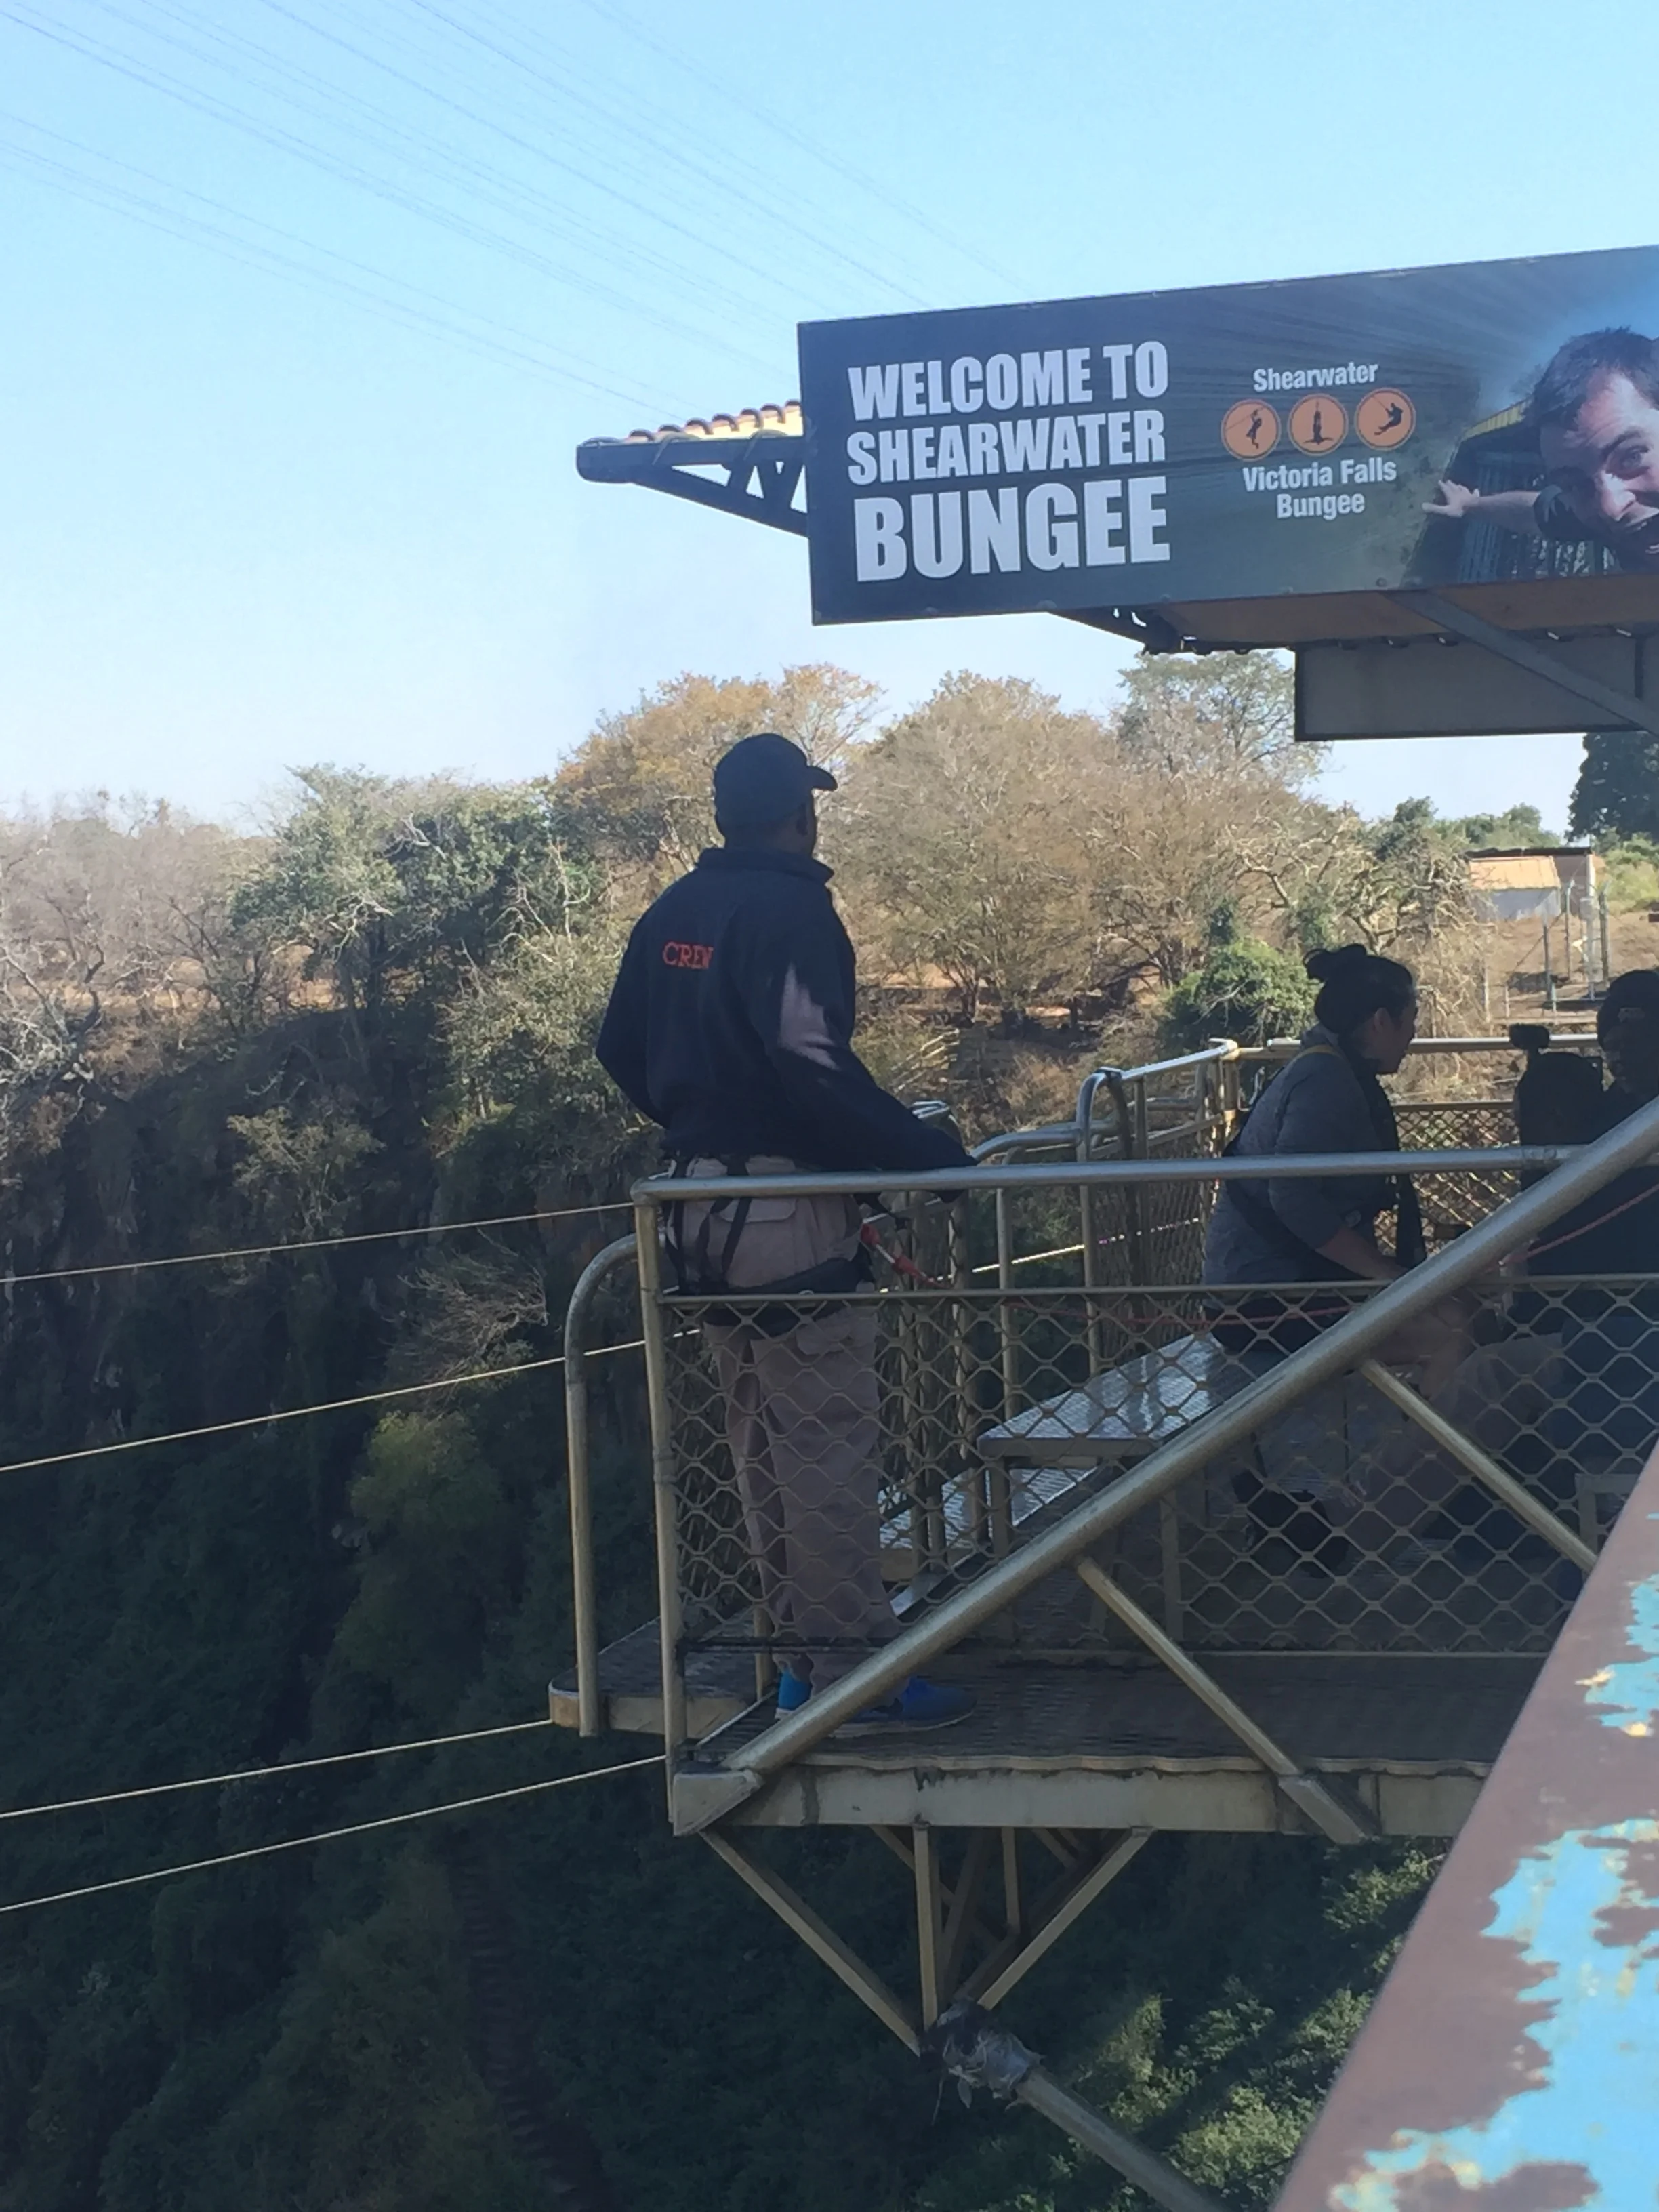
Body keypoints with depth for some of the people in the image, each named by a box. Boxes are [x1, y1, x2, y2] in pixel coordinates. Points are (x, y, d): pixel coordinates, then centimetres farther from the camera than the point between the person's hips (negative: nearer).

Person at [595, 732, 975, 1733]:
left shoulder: (670, 916, 11)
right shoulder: (792, 910, -14)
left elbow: (622, 1049, 17)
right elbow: (812, 1061, -24)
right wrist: (929, 1150, -20)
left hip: (702, 1211, 8)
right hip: (792, 1212, -8)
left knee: (764, 1442, 15)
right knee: (828, 1444, -4)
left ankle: (805, 1651, 22)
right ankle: (854, 1669, -1)